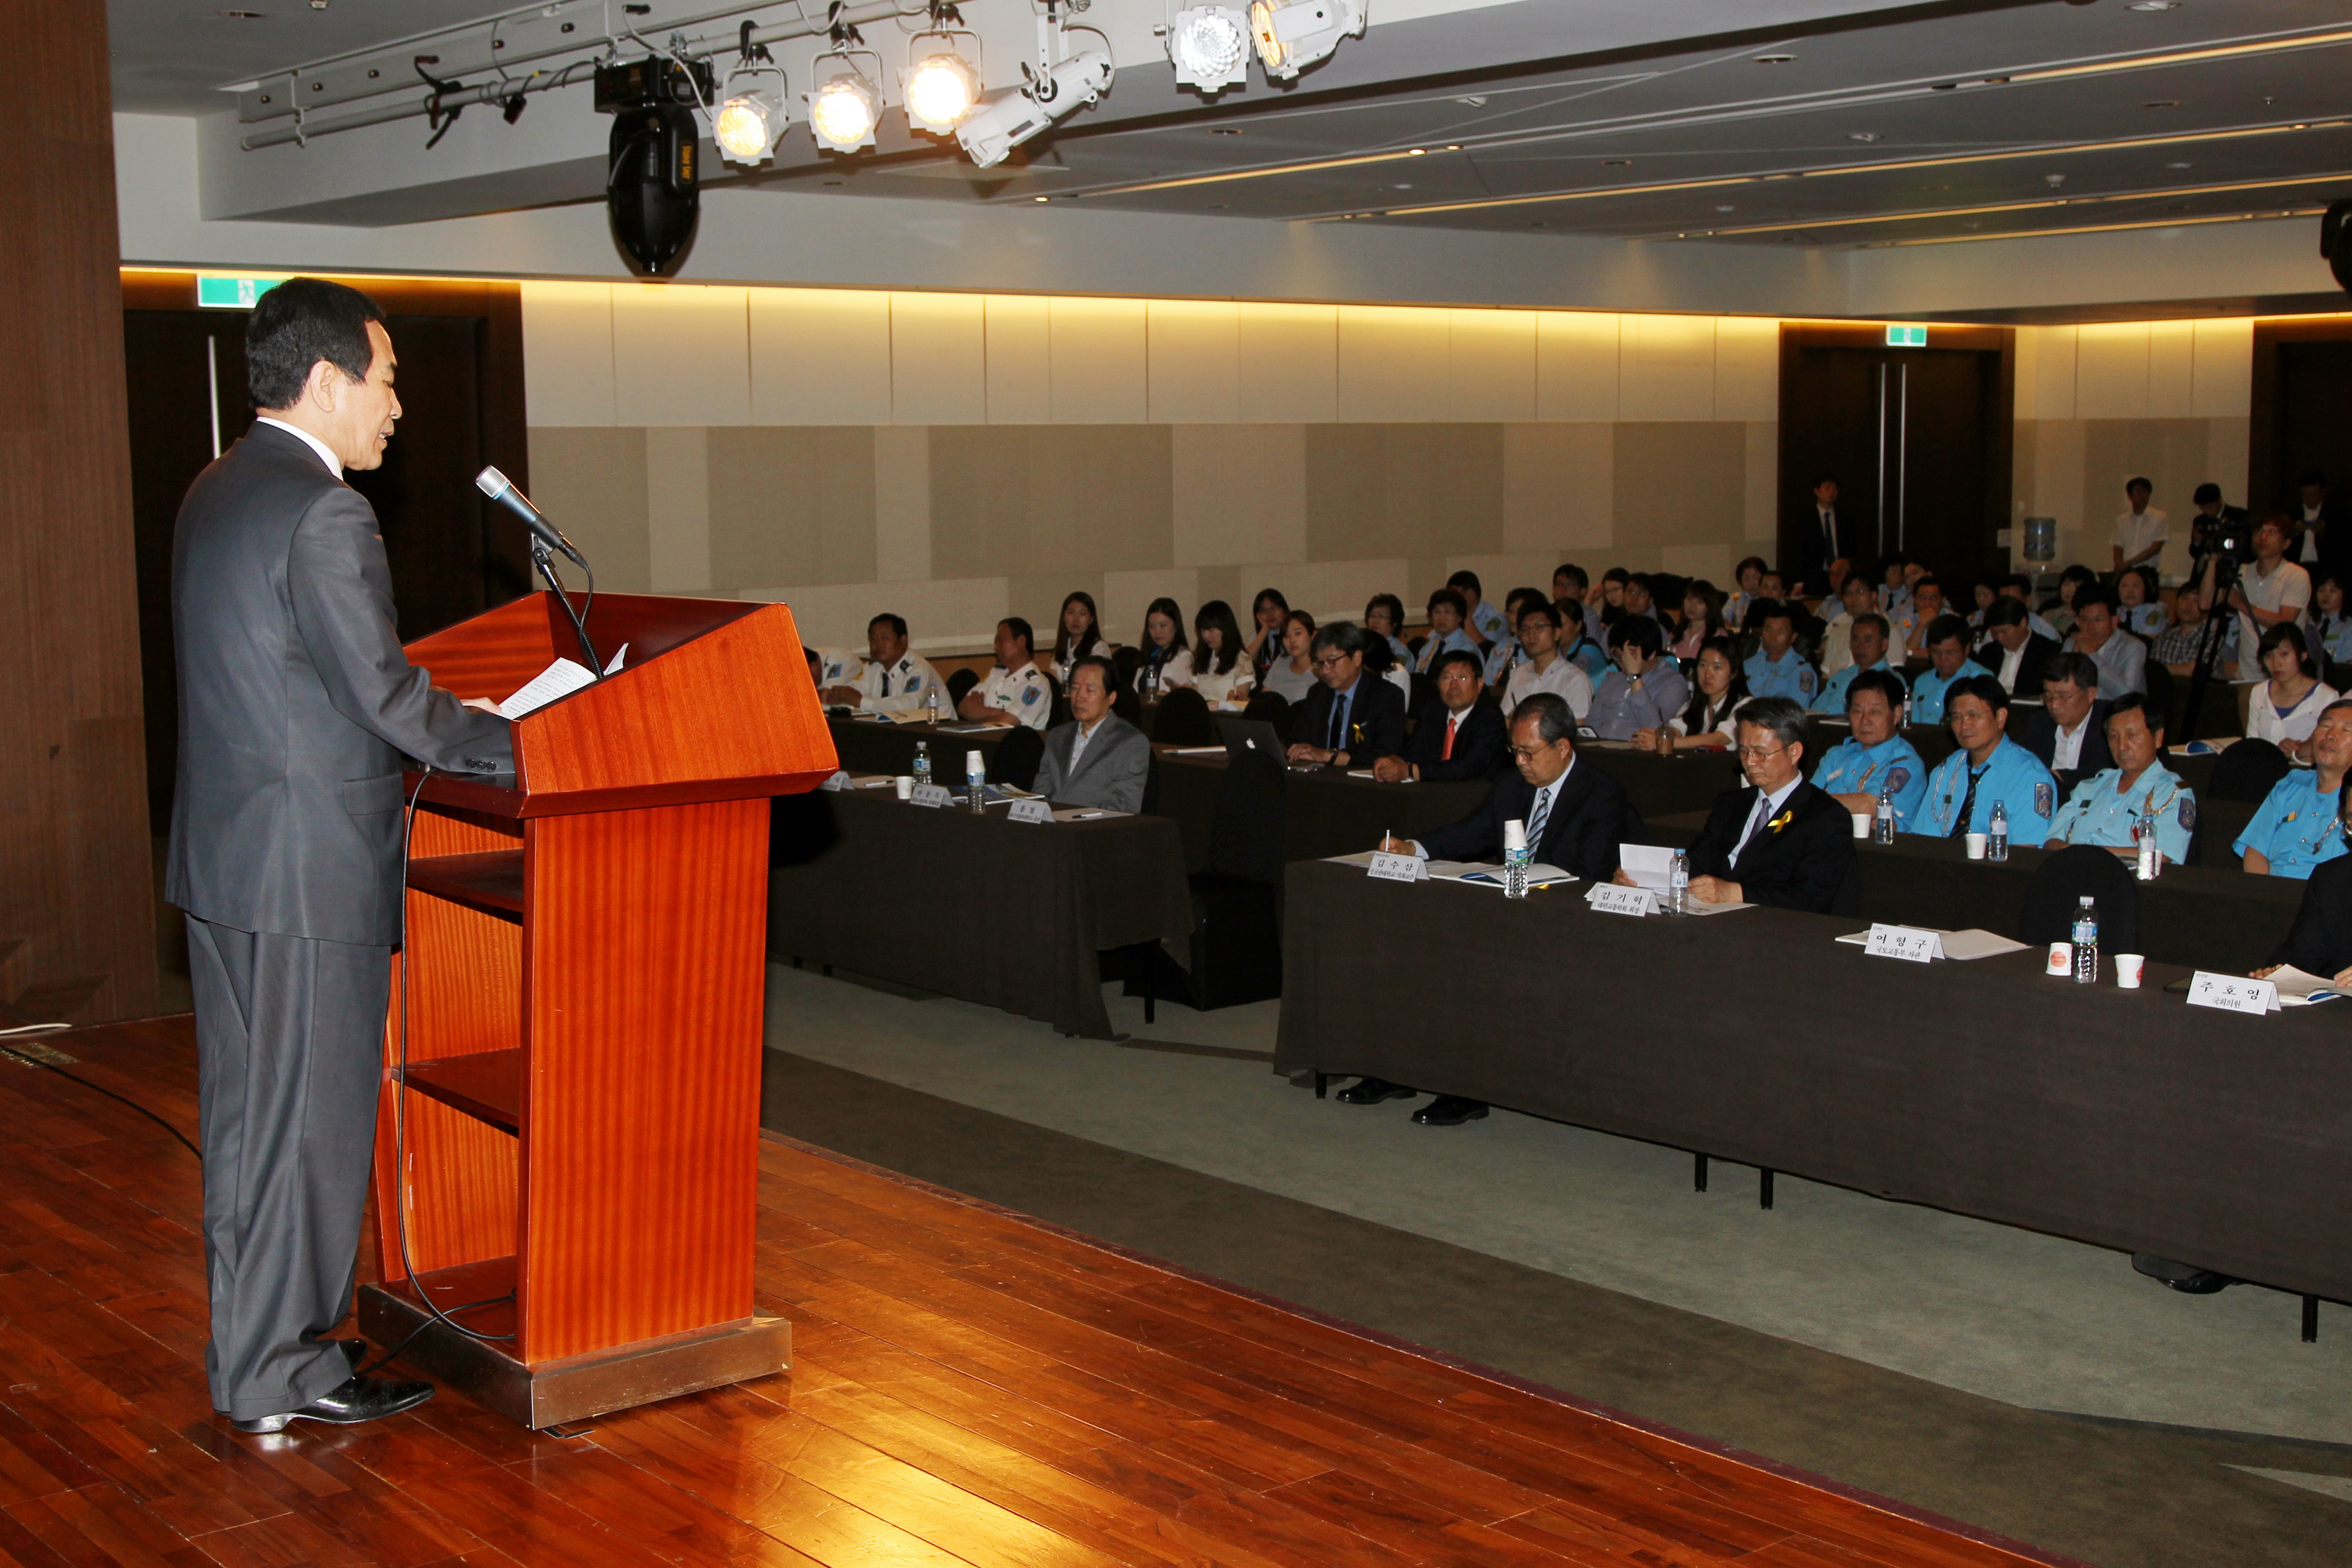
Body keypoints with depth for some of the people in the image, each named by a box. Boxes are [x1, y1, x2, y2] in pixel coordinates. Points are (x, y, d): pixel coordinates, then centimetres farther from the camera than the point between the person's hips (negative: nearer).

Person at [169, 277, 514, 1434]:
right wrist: (526, 744, -7)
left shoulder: (218, 491, 12)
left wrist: (452, 720, 16)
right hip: (309, 870, -10)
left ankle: (249, 1347, 28)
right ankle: (282, 1372, 11)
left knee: (247, 1111, 16)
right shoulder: (323, 515, -18)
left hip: (225, 858, 10)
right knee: (308, 1118, 1)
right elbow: (387, 697, -18)